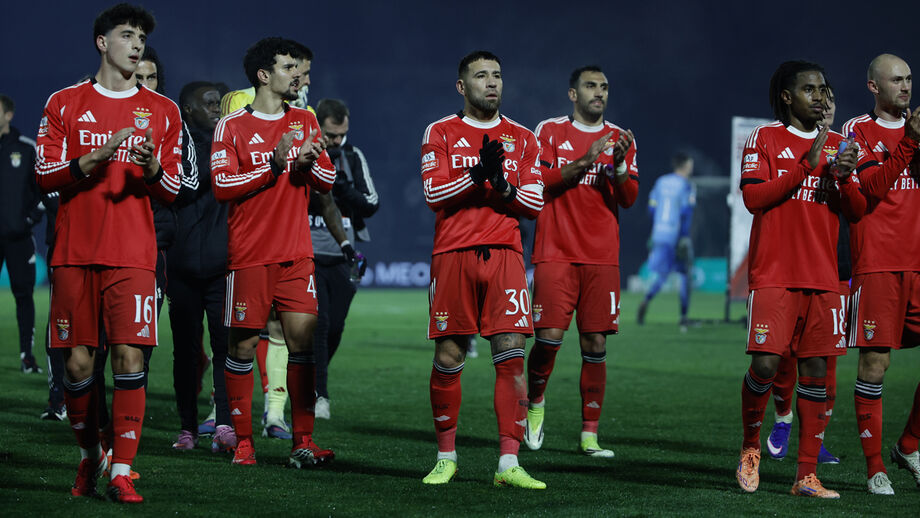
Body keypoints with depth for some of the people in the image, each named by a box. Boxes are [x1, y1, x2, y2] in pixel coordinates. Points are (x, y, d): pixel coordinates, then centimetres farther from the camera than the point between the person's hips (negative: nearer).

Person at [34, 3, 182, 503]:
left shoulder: (162, 111, 10)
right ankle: (89, 453, 23)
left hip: (132, 255, 0)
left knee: (129, 357, -11)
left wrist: (152, 167, -12)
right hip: (74, 251, 0)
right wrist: (98, 156, -12)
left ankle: (121, 472, -8)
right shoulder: (65, 104, 8)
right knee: (77, 361, 1)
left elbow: (171, 191, 11)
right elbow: (45, 176, 3)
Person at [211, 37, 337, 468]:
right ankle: (242, 442, 6)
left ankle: (303, 441, -3)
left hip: (296, 253, 3)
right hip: (249, 254, -3)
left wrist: (308, 164, -9)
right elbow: (222, 186, -9)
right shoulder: (232, 127, 0)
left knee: (302, 339, -4)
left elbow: (327, 181, 13)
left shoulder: (305, 122, 14)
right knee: (243, 346, -1)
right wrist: (273, 166, -17)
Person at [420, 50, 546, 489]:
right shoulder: (440, 133, 7)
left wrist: (504, 187, -11)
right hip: (453, 254, -1)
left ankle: (509, 464, -9)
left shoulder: (522, 139, 13)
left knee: (511, 355, -8)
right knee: (448, 357, 1)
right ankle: (446, 458, 15)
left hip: (504, 254, 1)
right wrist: (476, 175, -16)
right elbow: (433, 193, -4)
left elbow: (534, 203, 8)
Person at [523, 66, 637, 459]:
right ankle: (535, 403, 15)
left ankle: (589, 436, 3)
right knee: (550, 336, -13)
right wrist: (584, 161, -15)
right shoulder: (550, 131, 5)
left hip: (602, 257, 2)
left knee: (595, 345, -2)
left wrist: (619, 166, -14)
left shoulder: (619, 139, 11)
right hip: (556, 253, -2)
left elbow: (629, 199, 5)